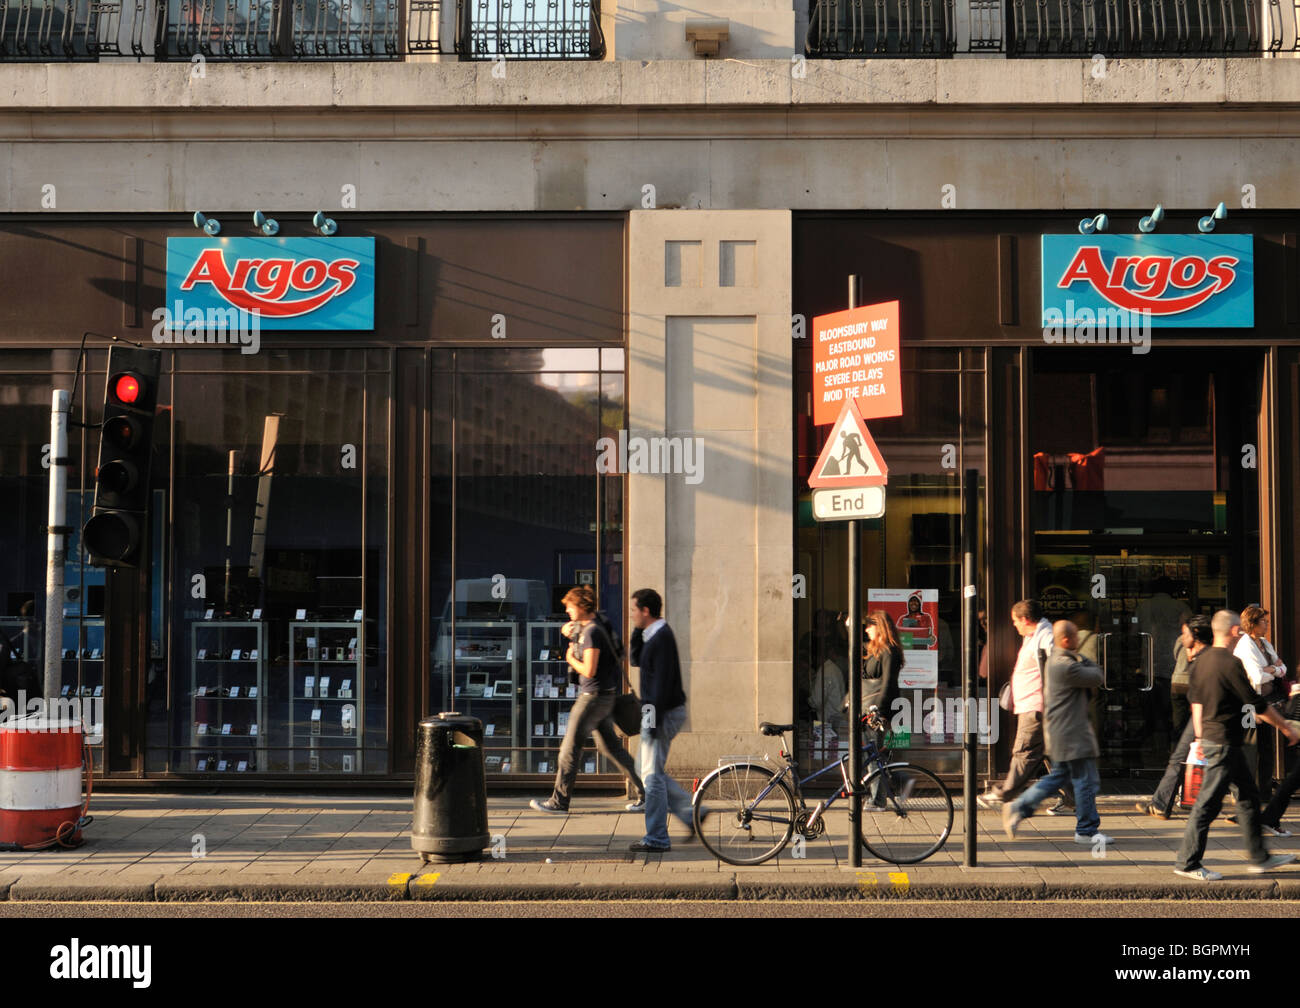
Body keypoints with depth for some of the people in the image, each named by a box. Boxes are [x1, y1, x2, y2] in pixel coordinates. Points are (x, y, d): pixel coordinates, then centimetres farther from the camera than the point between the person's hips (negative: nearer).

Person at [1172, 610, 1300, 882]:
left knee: (1248, 796, 16)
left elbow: (1196, 698, 16)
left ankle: (1259, 857, 24)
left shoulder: (1203, 660, 8)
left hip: (1210, 737, 10)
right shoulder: (1231, 663, -19)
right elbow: (1257, 704, -15)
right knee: (1208, 803, -4)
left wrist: (1200, 737, 23)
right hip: (1224, 742, -10)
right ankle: (1187, 862, 1)